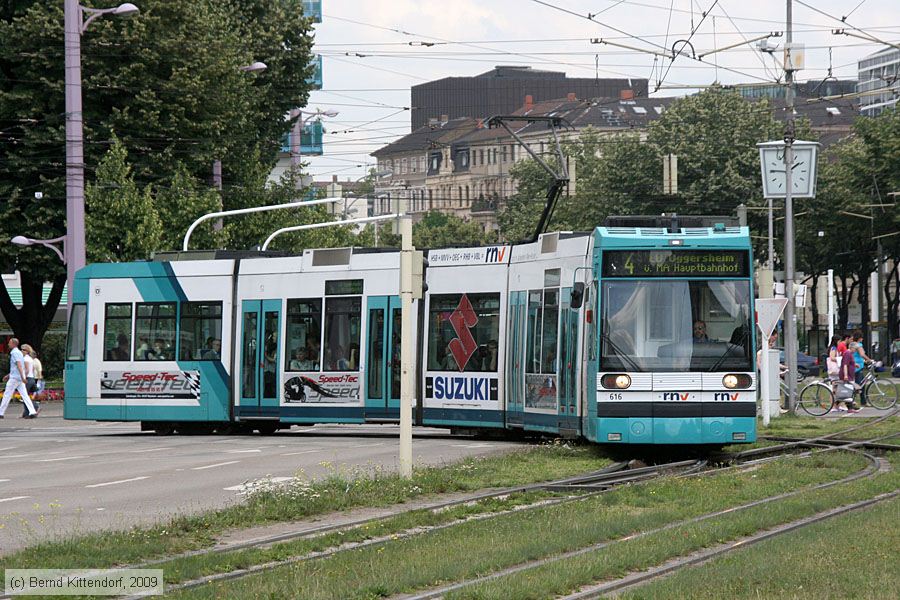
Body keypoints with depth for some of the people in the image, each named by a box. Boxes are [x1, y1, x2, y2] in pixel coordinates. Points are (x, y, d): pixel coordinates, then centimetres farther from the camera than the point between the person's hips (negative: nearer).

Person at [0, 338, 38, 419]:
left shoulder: (14, 353, -11)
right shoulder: (19, 352, 18)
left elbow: (19, 365, -22)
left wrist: (22, 377, -29)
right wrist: (9, 375, 31)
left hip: (14, 378, -9)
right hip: (19, 378, 9)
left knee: (7, 395, -1)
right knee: (24, 395, 2)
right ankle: (32, 412, -8)